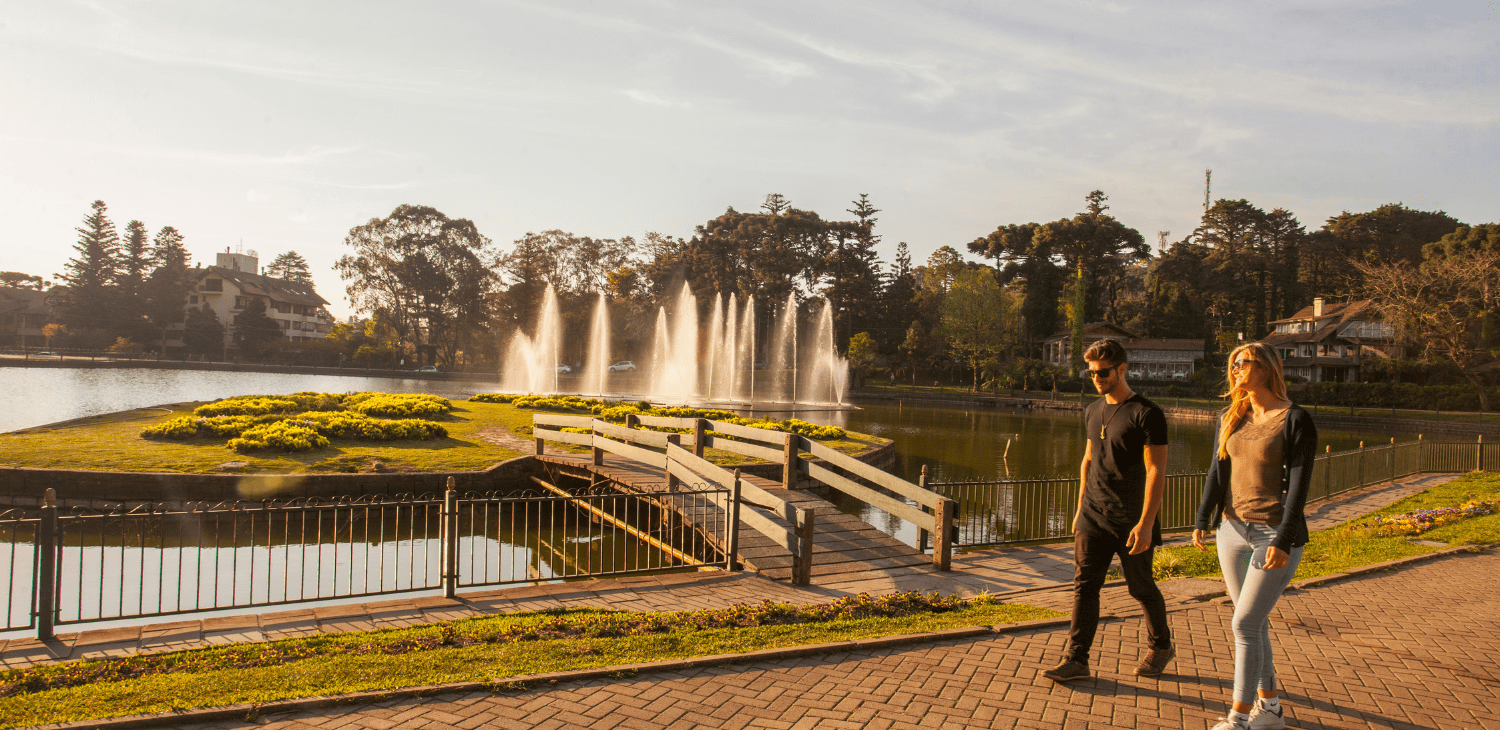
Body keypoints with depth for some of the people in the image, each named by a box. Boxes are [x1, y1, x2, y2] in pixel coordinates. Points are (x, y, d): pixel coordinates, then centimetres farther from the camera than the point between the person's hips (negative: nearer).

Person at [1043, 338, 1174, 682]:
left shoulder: (1147, 414, -12)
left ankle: (1161, 646, 33)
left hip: (1131, 522, -5)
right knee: (1084, 586, 0)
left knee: (1141, 589, 10)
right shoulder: (1093, 411, 10)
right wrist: (1080, 509, 19)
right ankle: (1076, 660, 2)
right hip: (1093, 518, 6)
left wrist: (1145, 523, -21)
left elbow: (1156, 471, -16)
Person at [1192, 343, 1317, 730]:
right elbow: (1217, 472, 9)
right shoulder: (1229, 419, 8)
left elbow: (1298, 485, -14)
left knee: (1246, 623, -9)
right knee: (1254, 622, 13)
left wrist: (1283, 541, -18)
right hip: (1234, 530, 6)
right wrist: (1202, 521, 1)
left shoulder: (1296, 420, -10)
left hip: (1276, 536, -6)